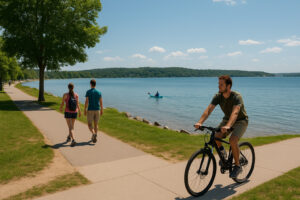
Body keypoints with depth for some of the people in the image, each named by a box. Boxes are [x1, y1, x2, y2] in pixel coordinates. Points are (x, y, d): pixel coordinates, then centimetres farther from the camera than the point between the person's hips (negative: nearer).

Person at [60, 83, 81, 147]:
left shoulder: (65, 95, -11)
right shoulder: (76, 95, -4)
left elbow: (62, 103, -4)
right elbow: (77, 104, -4)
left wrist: (61, 108, 18)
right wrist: (79, 111, 7)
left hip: (67, 112, -3)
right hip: (74, 112, 3)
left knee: (70, 127, -4)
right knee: (72, 125, 22)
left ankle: (73, 140, -20)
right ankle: (69, 137, 41)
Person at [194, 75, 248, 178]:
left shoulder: (237, 97, -28)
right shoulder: (218, 96, -14)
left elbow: (235, 112, -44)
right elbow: (208, 109, -25)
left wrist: (227, 126, -61)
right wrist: (200, 122, -41)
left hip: (241, 121, -5)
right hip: (227, 119, 5)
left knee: (232, 140, -29)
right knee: (214, 137, -20)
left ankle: (237, 166, -8)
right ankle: (222, 150, 14)